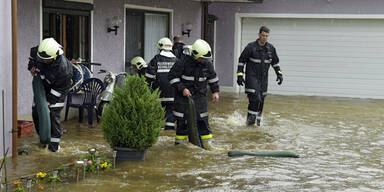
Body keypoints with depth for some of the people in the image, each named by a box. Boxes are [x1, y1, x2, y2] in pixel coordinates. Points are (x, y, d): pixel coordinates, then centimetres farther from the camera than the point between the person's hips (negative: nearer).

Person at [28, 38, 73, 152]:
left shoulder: (63, 68, -38)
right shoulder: (38, 51, -23)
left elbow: (59, 89, -26)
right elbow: (32, 52, 6)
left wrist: (49, 100, -23)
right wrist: (32, 66, -6)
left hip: (58, 88, -6)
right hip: (42, 84, 6)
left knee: (53, 114, -13)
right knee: (36, 112, 5)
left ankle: (54, 142, 0)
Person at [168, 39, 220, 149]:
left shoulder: (207, 64, -2)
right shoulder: (184, 62, -17)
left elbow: (213, 77, 15)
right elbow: (172, 76, -12)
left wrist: (215, 91, 9)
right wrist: (182, 88, -19)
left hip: (199, 95, 3)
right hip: (183, 95, -3)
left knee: (202, 119, 1)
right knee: (182, 120, 2)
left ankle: (207, 142, 9)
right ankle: (180, 143, 14)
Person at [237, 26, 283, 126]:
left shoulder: (271, 48, 4)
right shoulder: (251, 47, -10)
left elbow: (275, 62, 17)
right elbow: (241, 60, -4)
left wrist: (279, 74, 9)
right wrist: (240, 75, -8)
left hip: (263, 78, 5)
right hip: (252, 76, -5)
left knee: (261, 99, 8)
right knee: (255, 98, -17)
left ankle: (258, 118, 24)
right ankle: (250, 118, -5)